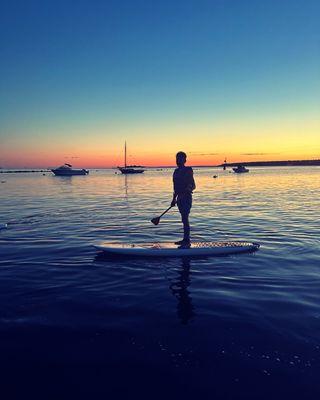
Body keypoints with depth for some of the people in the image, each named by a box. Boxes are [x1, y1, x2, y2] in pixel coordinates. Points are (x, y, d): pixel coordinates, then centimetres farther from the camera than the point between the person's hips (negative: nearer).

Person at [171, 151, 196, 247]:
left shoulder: (188, 170, -9)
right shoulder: (176, 171, 13)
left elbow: (193, 186, -12)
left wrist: (188, 189, -30)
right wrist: (174, 199, 22)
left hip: (186, 198, -8)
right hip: (180, 198, 8)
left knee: (185, 219, -9)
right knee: (184, 219, 13)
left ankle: (187, 241, -5)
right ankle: (185, 239, 22)